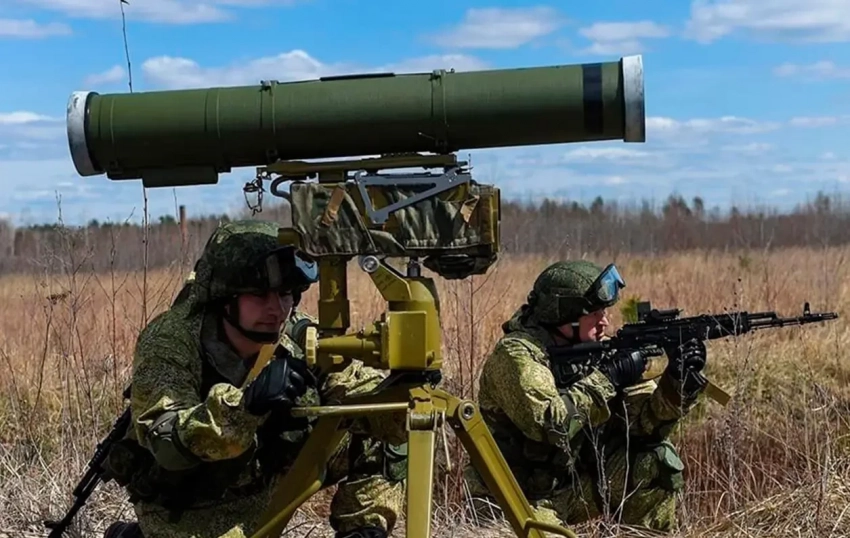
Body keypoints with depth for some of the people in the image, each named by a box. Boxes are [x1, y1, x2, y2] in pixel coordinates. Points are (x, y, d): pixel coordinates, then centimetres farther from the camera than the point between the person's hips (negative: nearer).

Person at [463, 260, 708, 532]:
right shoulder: (516, 353, -20)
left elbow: (645, 420, -3)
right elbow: (549, 424, -34)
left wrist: (679, 379, -21)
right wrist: (607, 377, -26)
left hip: (574, 485, 6)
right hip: (521, 501, -6)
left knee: (656, 459, -7)